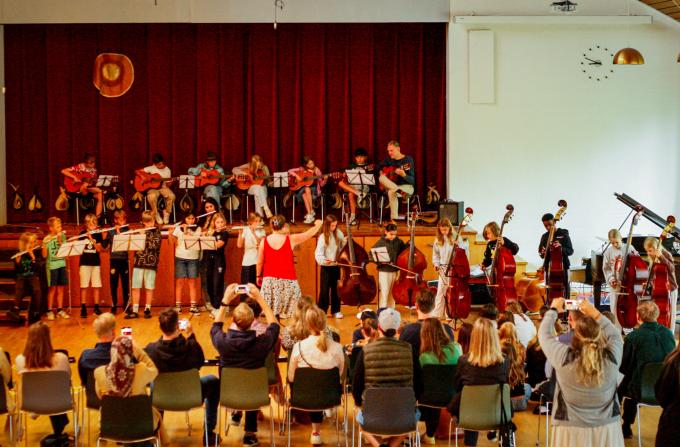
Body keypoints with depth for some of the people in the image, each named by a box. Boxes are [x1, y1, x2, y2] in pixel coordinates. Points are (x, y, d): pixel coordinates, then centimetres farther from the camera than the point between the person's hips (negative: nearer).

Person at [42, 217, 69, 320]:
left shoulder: (62, 236, 5)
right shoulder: (46, 239, -7)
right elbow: (44, 255, -11)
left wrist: (59, 241, -13)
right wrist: (45, 244, -26)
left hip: (62, 265, 4)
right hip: (52, 266, -4)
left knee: (61, 288, 8)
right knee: (52, 288, -1)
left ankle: (59, 310, 16)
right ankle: (49, 311, 7)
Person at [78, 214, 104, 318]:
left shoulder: (98, 234, 3)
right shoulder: (82, 234, 3)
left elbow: (98, 249, -7)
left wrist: (91, 238, -17)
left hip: (96, 262, 1)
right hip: (84, 262, -1)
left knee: (96, 286, 2)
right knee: (84, 286, -2)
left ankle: (96, 307, 11)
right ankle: (83, 308, 3)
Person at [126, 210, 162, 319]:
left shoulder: (157, 232, 4)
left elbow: (155, 245, -11)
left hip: (151, 262, -2)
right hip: (138, 262, 2)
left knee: (149, 288, 2)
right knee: (136, 287, 0)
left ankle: (147, 310, 11)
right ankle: (135, 311, 4)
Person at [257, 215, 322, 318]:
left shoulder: (264, 241, -1)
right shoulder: (291, 239, -5)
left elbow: (260, 262, 6)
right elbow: (310, 233, 8)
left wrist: (259, 276, 21)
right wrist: (317, 225, 27)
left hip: (269, 280, 2)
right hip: (288, 281, -2)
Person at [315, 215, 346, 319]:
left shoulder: (338, 233, 2)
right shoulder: (322, 237, -10)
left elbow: (343, 246, 11)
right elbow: (318, 253, -17)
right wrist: (323, 260, -36)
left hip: (336, 266, 4)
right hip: (326, 267, -4)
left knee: (336, 289, 11)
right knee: (324, 290, -1)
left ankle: (336, 311, 22)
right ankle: (322, 311, 8)